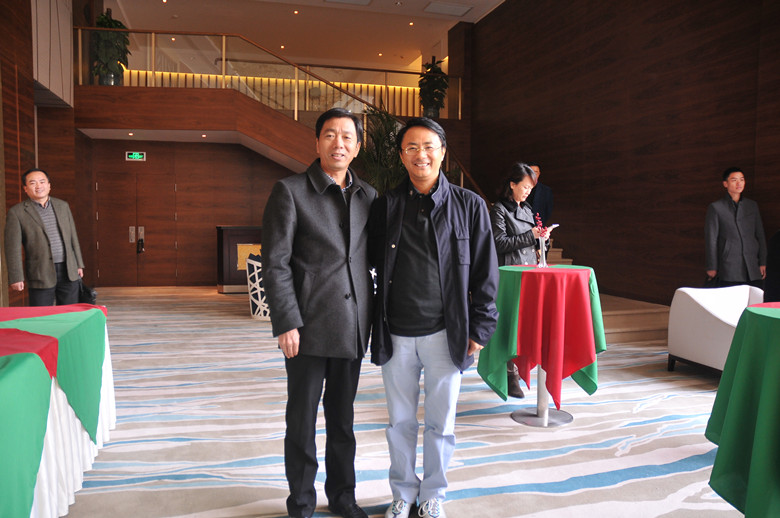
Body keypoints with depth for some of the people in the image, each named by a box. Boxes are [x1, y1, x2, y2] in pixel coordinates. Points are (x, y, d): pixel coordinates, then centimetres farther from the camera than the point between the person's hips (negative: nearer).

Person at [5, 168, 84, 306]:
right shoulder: (16, 212, -2)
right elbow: (13, 248, -4)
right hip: (41, 275, -3)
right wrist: (16, 277, -9)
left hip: (69, 272, 4)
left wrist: (79, 264, 13)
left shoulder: (62, 205, 11)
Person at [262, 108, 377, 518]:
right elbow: (275, 262, -8)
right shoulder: (290, 191, -4)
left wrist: (372, 315, 8)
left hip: (352, 327, 4)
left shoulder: (368, 196, 9)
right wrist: (286, 322, -13)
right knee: (302, 420, 8)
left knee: (343, 418, 17)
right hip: (309, 328, -4)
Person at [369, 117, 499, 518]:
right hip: (396, 334, 1)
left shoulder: (469, 206, 0)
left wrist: (479, 330, -1)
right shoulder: (385, 207, 3)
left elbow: (485, 273, 2)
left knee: (441, 422, 12)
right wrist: (373, 325, 3)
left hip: (445, 334, -1)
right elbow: (370, 262, 8)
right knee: (400, 421, 14)